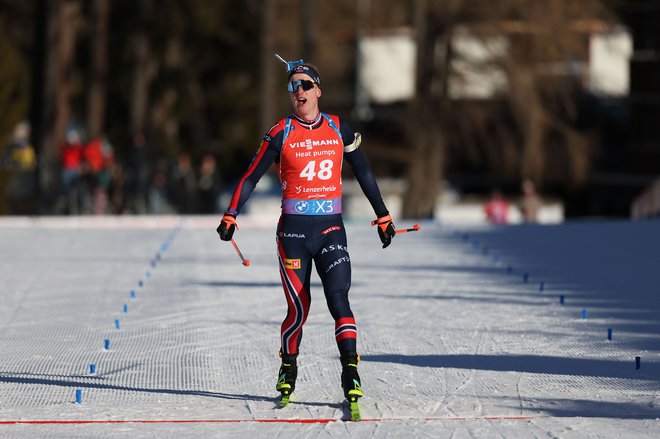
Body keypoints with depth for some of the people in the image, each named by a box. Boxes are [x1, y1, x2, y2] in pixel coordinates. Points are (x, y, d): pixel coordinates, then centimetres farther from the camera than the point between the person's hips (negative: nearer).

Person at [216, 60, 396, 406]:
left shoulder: (338, 128, 6)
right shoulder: (281, 133, 0)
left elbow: (363, 173, 15)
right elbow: (251, 176, 4)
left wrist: (383, 217, 17)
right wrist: (230, 217, -5)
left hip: (331, 229, 1)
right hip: (294, 231, -1)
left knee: (338, 300, -14)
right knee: (299, 309, -1)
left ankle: (351, 374, -15)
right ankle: (288, 370, 22)